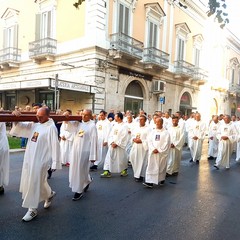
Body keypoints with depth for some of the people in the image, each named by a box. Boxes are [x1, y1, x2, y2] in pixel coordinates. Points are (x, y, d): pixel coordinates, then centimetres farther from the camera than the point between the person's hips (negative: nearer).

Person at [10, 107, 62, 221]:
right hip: (29, 158, 8)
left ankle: (33, 209, 17)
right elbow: (20, 127, 14)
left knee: (34, 183, 0)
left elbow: (55, 146, -17)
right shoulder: (34, 124, 7)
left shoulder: (51, 128, -15)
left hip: (40, 160, -8)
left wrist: (55, 163, -17)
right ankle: (49, 194, 42)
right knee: (28, 181, 21)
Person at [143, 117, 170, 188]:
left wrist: (159, 150, -14)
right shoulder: (152, 132, 9)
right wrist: (153, 149, -12)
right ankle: (150, 182, -2)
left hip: (162, 153, -2)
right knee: (151, 167, -2)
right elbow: (149, 141, 2)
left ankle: (162, 180, 28)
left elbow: (166, 143, -8)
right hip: (153, 152, 3)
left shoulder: (165, 132, -2)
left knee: (162, 167, 8)